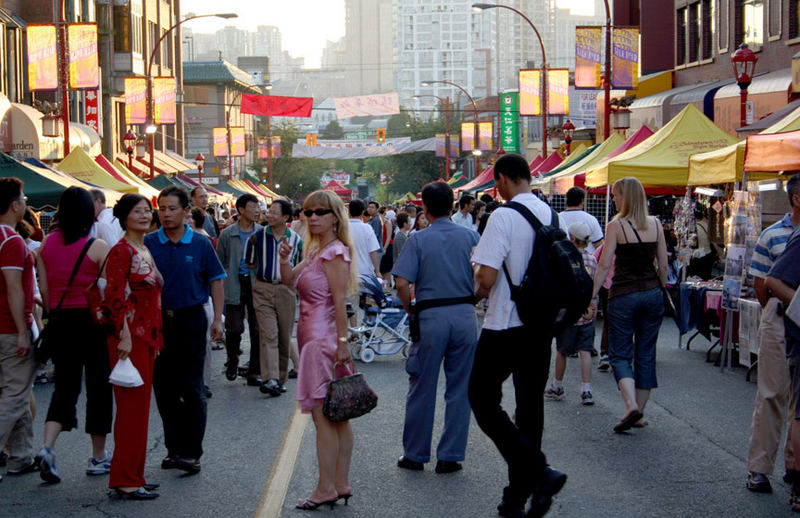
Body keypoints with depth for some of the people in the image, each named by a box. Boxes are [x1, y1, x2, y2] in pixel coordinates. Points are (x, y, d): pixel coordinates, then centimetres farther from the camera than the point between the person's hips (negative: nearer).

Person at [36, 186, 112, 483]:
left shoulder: (47, 244, 2)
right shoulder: (97, 247, -12)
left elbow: (44, 289, 5)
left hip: (61, 322, 4)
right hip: (93, 320, -4)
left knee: (65, 386, 8)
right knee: (98, 387, 9)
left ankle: (47, 447, -13)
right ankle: (98, 457, 17)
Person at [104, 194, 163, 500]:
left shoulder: (145, 251, 16)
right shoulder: (122, 251, -11)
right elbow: (115, 296, -18)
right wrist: (124, 336, -23)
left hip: (147, 336, 9)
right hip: (129, 336, -9)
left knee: (139, 406, 12)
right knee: (133, 406, -7)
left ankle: (132, 476, 19)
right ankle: (126, 482, -2)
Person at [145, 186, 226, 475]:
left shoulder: (200, 244, 0)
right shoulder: (148, 244, 2)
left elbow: (215, 281, 6)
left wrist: (217, 319, 0)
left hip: (191, 320, -2)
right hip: (158, 321, 2)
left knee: (192, 390, -3)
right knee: (163, 389, 8)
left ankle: (191, 453, -1)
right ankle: (174, 448, 18)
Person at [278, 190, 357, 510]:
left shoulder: (335, 252, -12)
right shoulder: (315, 250, 16)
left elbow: (340, 300, -17)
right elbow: (289, 279, 16)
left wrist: (342, 341, -22)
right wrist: (285, 259, -3)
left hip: (324, 339, -10)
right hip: (313, 337, 10)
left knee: (322, 413, -8)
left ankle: (326, 488, -6)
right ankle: (341, 483, 13)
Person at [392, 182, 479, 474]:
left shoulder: (418, 240, -3)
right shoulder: (470, 237, 3)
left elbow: (402, 284, -11)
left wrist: (411, 311, 4)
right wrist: (473, 300, 12)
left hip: (431, 317, -2)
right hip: (465, 316, 2)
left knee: (422, 388, 9)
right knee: (460, 389, 8)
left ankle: (415, 455, 17)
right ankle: (450, 457, 12)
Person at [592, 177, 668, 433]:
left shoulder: (616, 225, -9)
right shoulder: (655, 225, 4)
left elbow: (604, 265, -10)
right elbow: (663, 265, 7)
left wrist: (591, 296, -5)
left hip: (624, 295, -4)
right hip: (652, 294, 4)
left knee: (619, 354, 3)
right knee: (646, 354, 11)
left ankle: (631, 405, -18)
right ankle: (638, 414, 14)